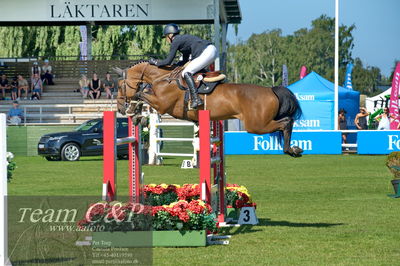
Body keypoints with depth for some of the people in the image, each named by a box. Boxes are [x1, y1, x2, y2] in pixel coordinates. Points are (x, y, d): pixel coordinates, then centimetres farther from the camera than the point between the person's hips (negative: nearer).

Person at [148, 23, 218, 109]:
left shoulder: (176, 42, -1)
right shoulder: (183, 39, 27)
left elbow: (168, 61, 0)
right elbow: (185, 61, 32)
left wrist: (156, 62, 13)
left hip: (207, 53, -10)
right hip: (212, 50, 10)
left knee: (186, 72, -9)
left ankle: (196, 99, -20)